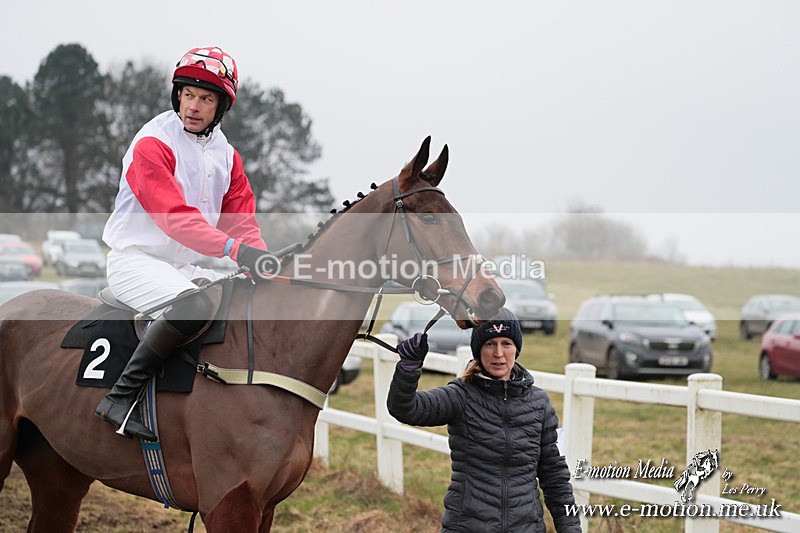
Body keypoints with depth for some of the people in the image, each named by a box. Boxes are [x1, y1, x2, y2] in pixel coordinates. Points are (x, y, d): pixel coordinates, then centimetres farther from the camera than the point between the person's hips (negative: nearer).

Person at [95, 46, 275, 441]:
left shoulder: (226, 155, 11)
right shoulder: (153, 144, -13)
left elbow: (242, 222, 8)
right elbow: (175, 216, -26)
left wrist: (262, 261, -13)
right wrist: (234, 249, -38)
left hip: (185, 267, 8)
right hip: (136, 261, -8)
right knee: (195, 305, -36)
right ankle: (120, 397, -29)